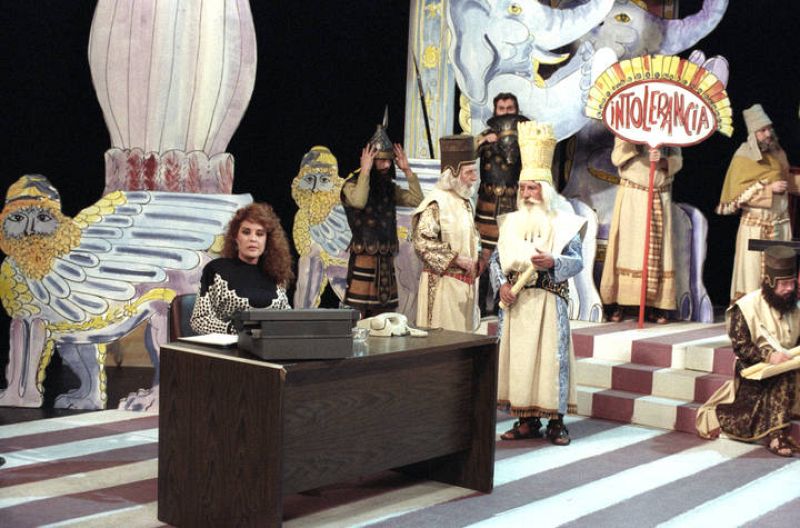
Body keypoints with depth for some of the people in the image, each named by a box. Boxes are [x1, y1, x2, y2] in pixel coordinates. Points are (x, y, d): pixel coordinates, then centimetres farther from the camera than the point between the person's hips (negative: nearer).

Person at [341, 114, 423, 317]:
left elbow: (417, 200, 4)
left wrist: (407, 170, 1)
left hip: (387, 261, 6)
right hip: (363, 260, -6)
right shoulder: (352, 185, -5)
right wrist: (365, 170, -19)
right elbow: (358, 202, -27)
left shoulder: (389, 188, 12)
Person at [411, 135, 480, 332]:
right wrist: (456, 259, -19)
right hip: (443, 284, -8)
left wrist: (474, 263, 9)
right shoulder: (436, 203, -13)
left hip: (465, 283, 9)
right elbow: (422, 241, -20)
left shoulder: (466, 202, 14)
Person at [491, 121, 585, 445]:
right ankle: (527, 420, 13)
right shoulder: (512, 222, 10)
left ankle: (555, 421, 3)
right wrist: (503, 284, -7)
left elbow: (577, 261, -8)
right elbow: (496, 259, 10)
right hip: (517, 302, 4)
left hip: (549, 301, -4)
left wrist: (552, 262, -25)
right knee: (518, 356, 4)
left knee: (551, 355, -5)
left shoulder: (562, 222, -2)